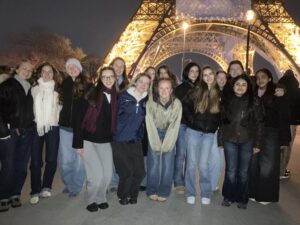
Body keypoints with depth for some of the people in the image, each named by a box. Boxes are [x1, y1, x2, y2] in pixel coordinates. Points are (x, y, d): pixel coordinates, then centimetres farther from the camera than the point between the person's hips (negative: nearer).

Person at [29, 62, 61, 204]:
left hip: (53, 127, 0)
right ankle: (35, 191, 10)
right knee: (36, 160, -1)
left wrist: (57, 118, 1)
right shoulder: (34, 89, 8)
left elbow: (61, 106, 14)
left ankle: (46, 186, 19)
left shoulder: (57, 89, 9)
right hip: (36, 127, 0)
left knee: (51, 159, 1)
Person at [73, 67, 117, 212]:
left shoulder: (115, 97, 1)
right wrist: (79, 143, -14)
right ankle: (92, 200, 20)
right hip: (89, 140, -4)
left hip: (106, 141, 4)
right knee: (96, 174, -7)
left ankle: (101, 197, 29)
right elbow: (79, 119, -12)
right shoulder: (92, 95, -11)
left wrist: (113, 138, 6)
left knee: (108, 173, 2)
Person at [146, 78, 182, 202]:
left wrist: (165, 145, -17)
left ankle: (164, 192, 14)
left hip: (169, 136, 0)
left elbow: (175, 126, -14)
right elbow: (150, 125, -15)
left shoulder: (177, 103, -17)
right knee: (153, 164, -3)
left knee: (168, 165, -3)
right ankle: (152, 191, 14)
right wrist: (156, 144, -17)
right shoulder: (151, 103, -18)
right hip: (154, 136, 0)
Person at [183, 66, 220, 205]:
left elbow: (221, 114, 10)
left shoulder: (219, 94, 3)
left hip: (209, 134, 1)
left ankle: (206, 194, 18)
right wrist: (192, 121, -5)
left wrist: (214, 126, 1)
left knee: (203, 165, 1)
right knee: (192, 163, 3)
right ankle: (190, 193, 16)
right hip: (193, 131, 0)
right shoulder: (196, 91, -1)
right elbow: (185, 106, 1)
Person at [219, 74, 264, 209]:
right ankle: (228, 197, 21)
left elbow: (259, 123, 0)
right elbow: (221, 122, 5)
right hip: (230, 140, 1)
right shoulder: (226, 101, 4)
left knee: (243, 172, 7)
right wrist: (221, 140, 4)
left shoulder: (254, 102, -1)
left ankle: (242, 199, 23)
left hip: (247, 141, -1)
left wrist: (257, 143, -2)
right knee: (231, 171, 4)